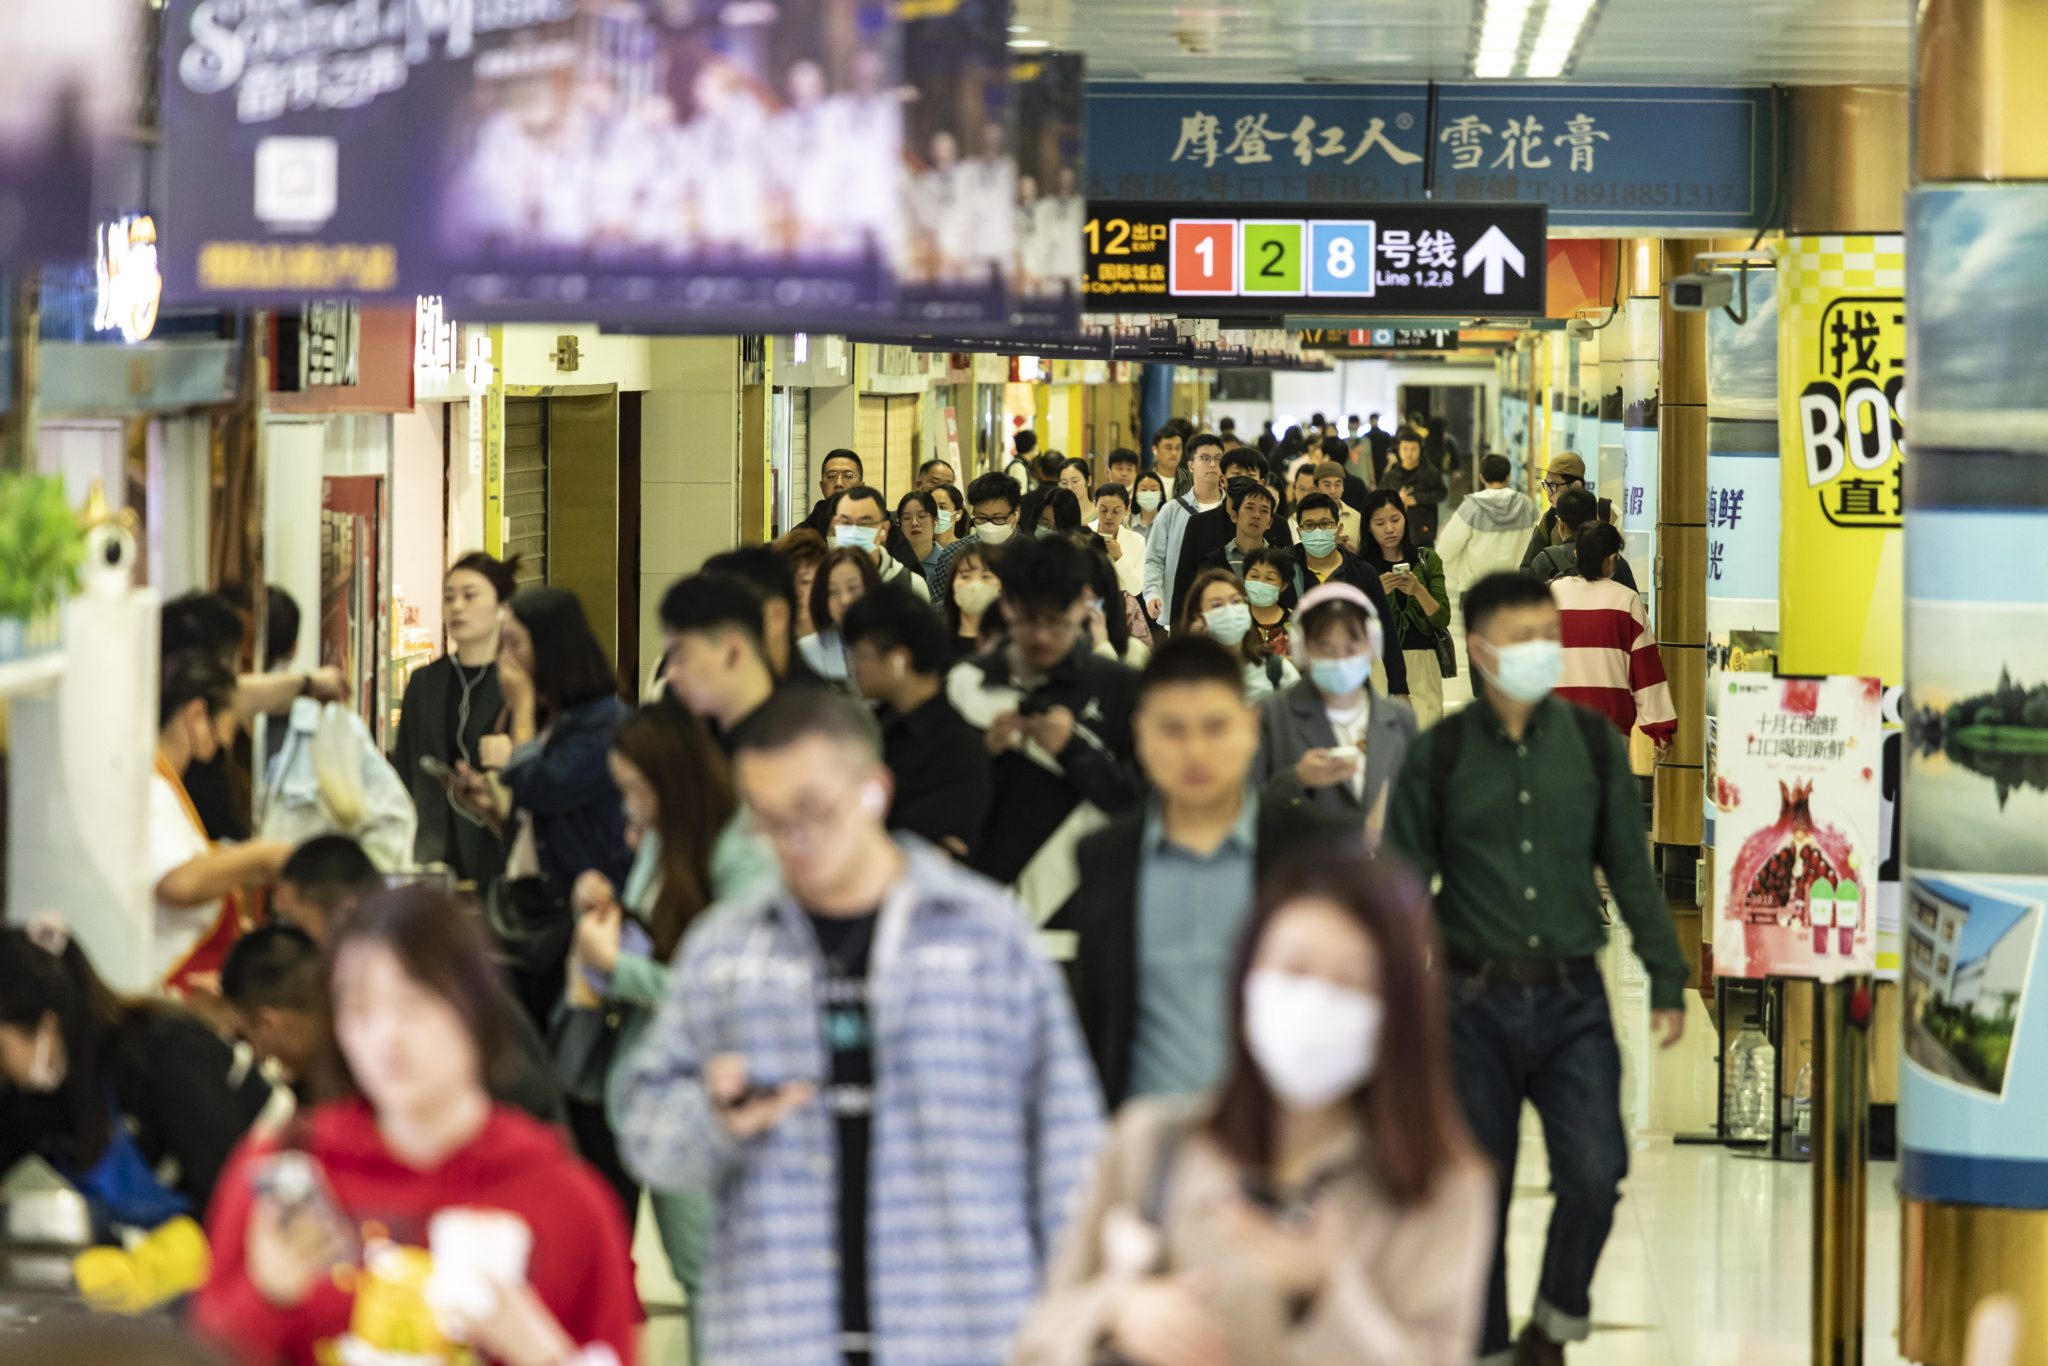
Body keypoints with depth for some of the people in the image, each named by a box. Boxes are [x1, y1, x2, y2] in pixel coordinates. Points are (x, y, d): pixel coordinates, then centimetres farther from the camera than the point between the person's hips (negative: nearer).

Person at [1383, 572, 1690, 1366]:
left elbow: (1631, 871, 8)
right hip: (1475, 1001, 0)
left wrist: (1666, 979, 6)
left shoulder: (1593, 744, 3)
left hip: (1572, 999, 1)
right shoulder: (1439, 755, -1)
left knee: (1595, 1170, -13)